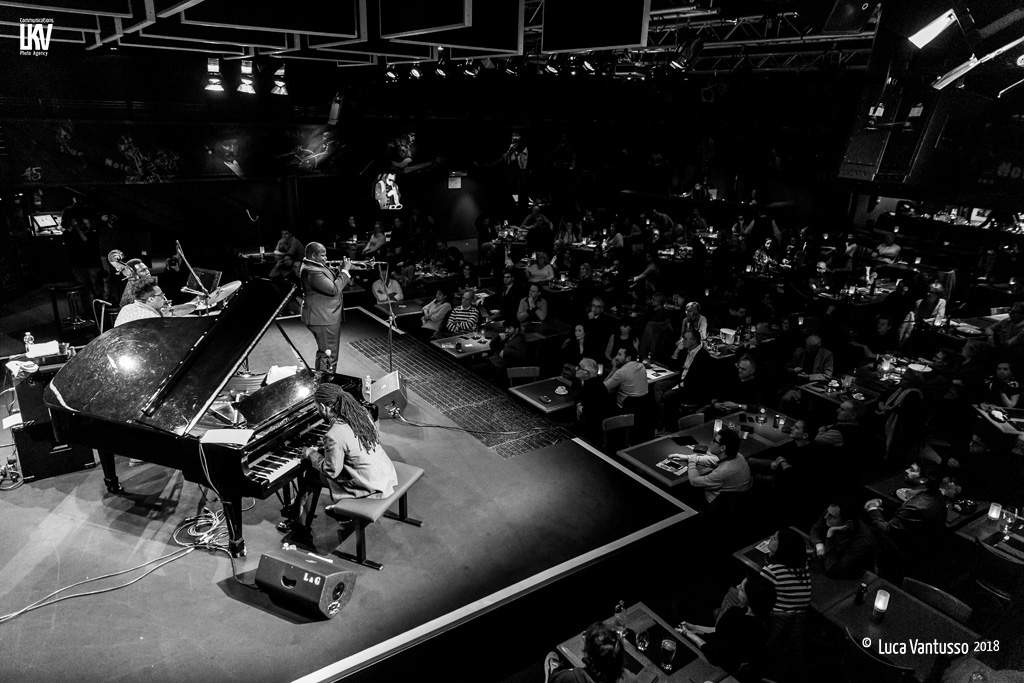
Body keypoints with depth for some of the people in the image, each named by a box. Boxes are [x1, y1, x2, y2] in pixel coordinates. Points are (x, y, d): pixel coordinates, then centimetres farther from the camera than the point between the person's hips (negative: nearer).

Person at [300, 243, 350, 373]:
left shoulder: (315, 266, 8)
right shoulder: (312, 271, -25)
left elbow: (331, 282, 17)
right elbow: (334, 289, -29)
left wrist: (342, 270, 4)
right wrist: (344, 270, -20)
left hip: (326, 317, 11)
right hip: (323, 319, -11)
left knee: (324, 352, 24)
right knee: (328, 356, -4)